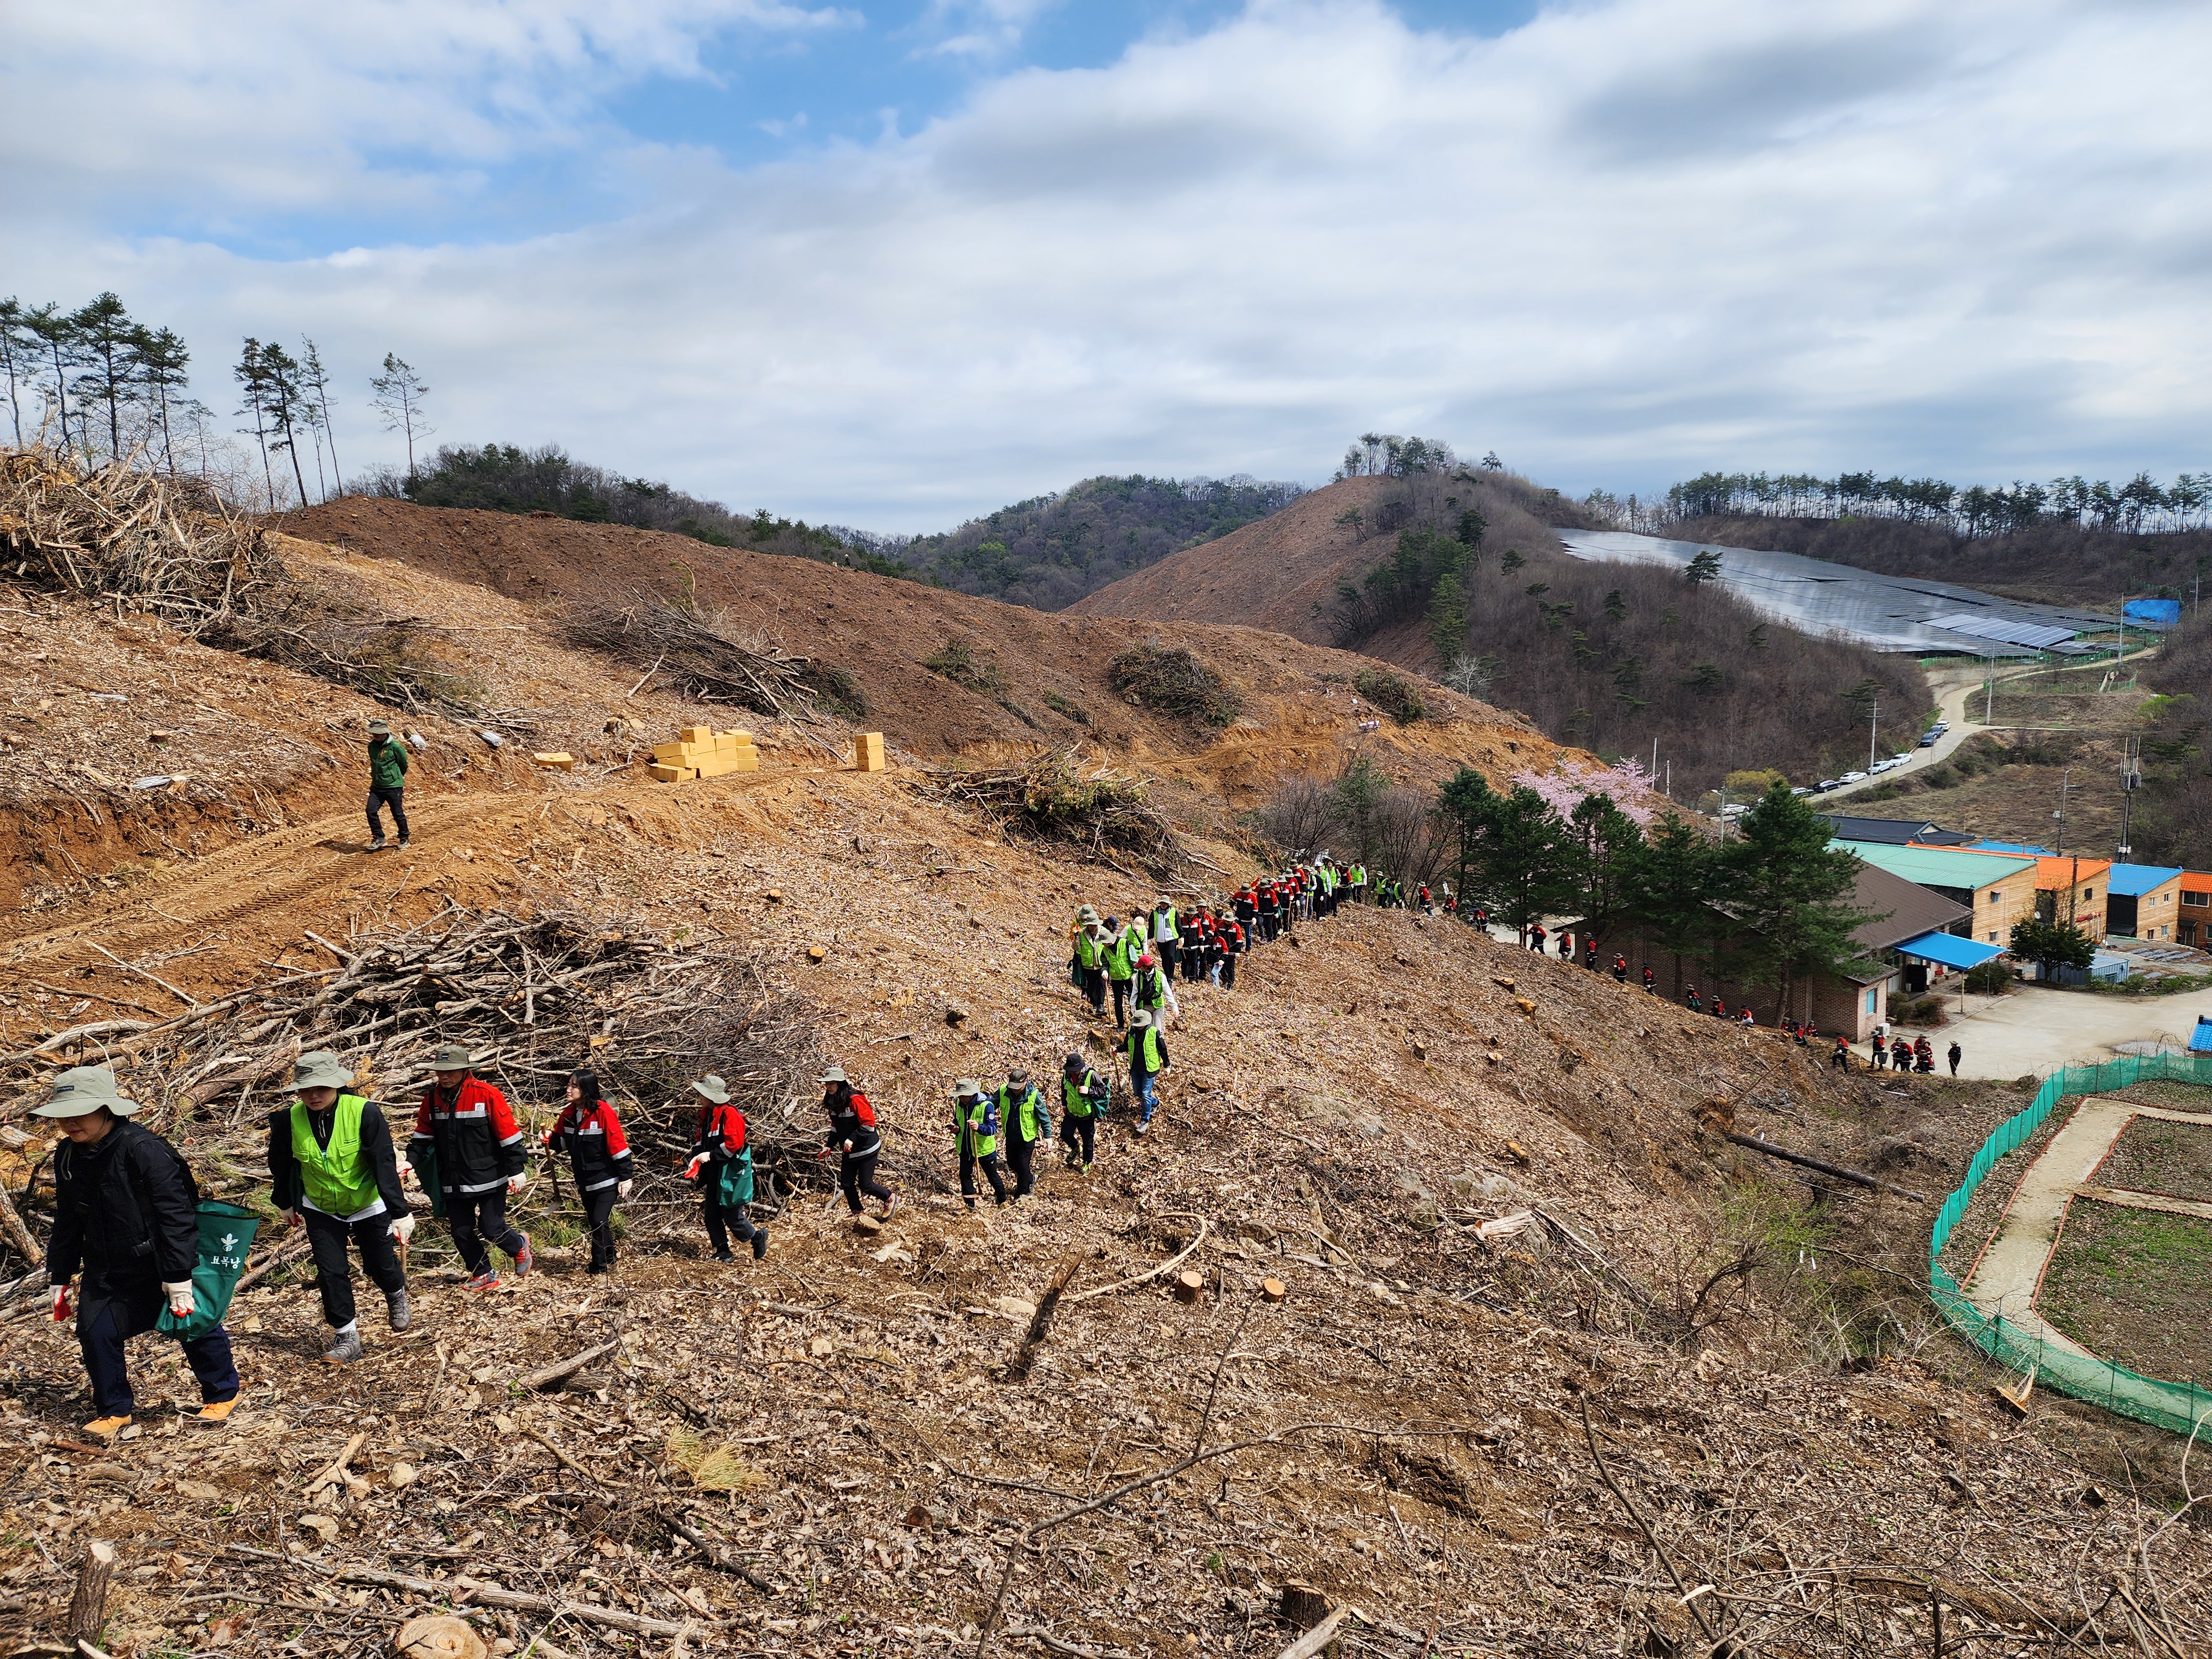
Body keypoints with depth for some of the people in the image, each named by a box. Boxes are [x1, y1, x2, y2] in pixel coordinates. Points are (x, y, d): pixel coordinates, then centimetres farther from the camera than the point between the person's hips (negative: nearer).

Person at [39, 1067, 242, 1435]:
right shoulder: (68, 1155, -2)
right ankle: (115, 1411, 20)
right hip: (106, 1270, 6)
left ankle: (222, 1393, 29)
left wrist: (180, 1277, -26)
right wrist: (59, 1277, 14)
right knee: (95, 1332, -2)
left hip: (159, 1263, -6)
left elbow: (176, 1214, -25)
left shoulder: (142, 1149, -26)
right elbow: (67, 1222, 13)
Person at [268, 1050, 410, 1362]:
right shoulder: (289, 1119, -16)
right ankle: (346, 1337, 13)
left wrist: (400, 1213, -26)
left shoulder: (364, 1112, -26)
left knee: (379, 1266, 12)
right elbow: (280, 1165, 3)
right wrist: (285, 1203, 16)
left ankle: (397, 1296, 45)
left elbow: (385, 1164, -25)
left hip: (368, 1207, -2)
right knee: (331, 1272, -3)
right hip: (320, 1210, 2)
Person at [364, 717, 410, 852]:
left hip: (394, 787, -5)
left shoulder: (395, 747, -14)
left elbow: (404, 765, -1)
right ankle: (378, 838, 8)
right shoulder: (372, 746, 3)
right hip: (377, 786, 5)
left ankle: (404, 838, 20)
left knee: (398, 814, 3)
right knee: (371, 811, -6)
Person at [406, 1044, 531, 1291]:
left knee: (491, 1228, -3)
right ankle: (482, 1275, 27)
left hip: (488, 1178, -5)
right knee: (461, 1233, 8)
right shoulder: (432, 1098, 0)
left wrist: (516, 1171, -11)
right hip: (453, 1182, 5)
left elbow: (509, 1135, -11)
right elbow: (423, 1135, 13)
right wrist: (412, 1161, -4)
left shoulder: (486, 1095, -15)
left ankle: (519, 1247, 29)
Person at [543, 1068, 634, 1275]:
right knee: (593, 1222, 15)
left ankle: (601, 1264, 5)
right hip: (585, 1181, 7)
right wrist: (550, 1138, -8)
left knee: (599, 1221, -11)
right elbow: (562, 1141, 15)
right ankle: (606, 1261, 31)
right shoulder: (568, 1113, 1)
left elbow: (617, 1144, -18)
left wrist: (625, 1177, -17)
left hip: (607, 1179, -7)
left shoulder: (603, 1112, -20)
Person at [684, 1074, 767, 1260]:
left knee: (732, 1215, -3)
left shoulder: (730, 1113, -17)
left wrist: (710, 1155, -19)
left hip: (731, 1172, -9)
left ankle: (757, 1237, 19)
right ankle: (723, 1251, 17)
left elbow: (734, 1143, -24)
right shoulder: (706, 1114, 10)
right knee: (711, 1213, 8)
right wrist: (696, 1157, -4)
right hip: (713, 1172, 9)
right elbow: (700, 1139, 15)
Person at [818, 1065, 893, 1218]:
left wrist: (852, 1139, -28)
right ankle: (857, 1214, 28)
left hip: (866, 1150, -8)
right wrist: (829, 1146, 4)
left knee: (865, 1185, -2)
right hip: (849, 1152, 8)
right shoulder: (833, 1102, 2)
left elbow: (868, 1124, -24)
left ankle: (891, 1198, 23)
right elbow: (835, 1127, 14)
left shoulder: (855, 1100, -23)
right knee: (846, 1184, 8)